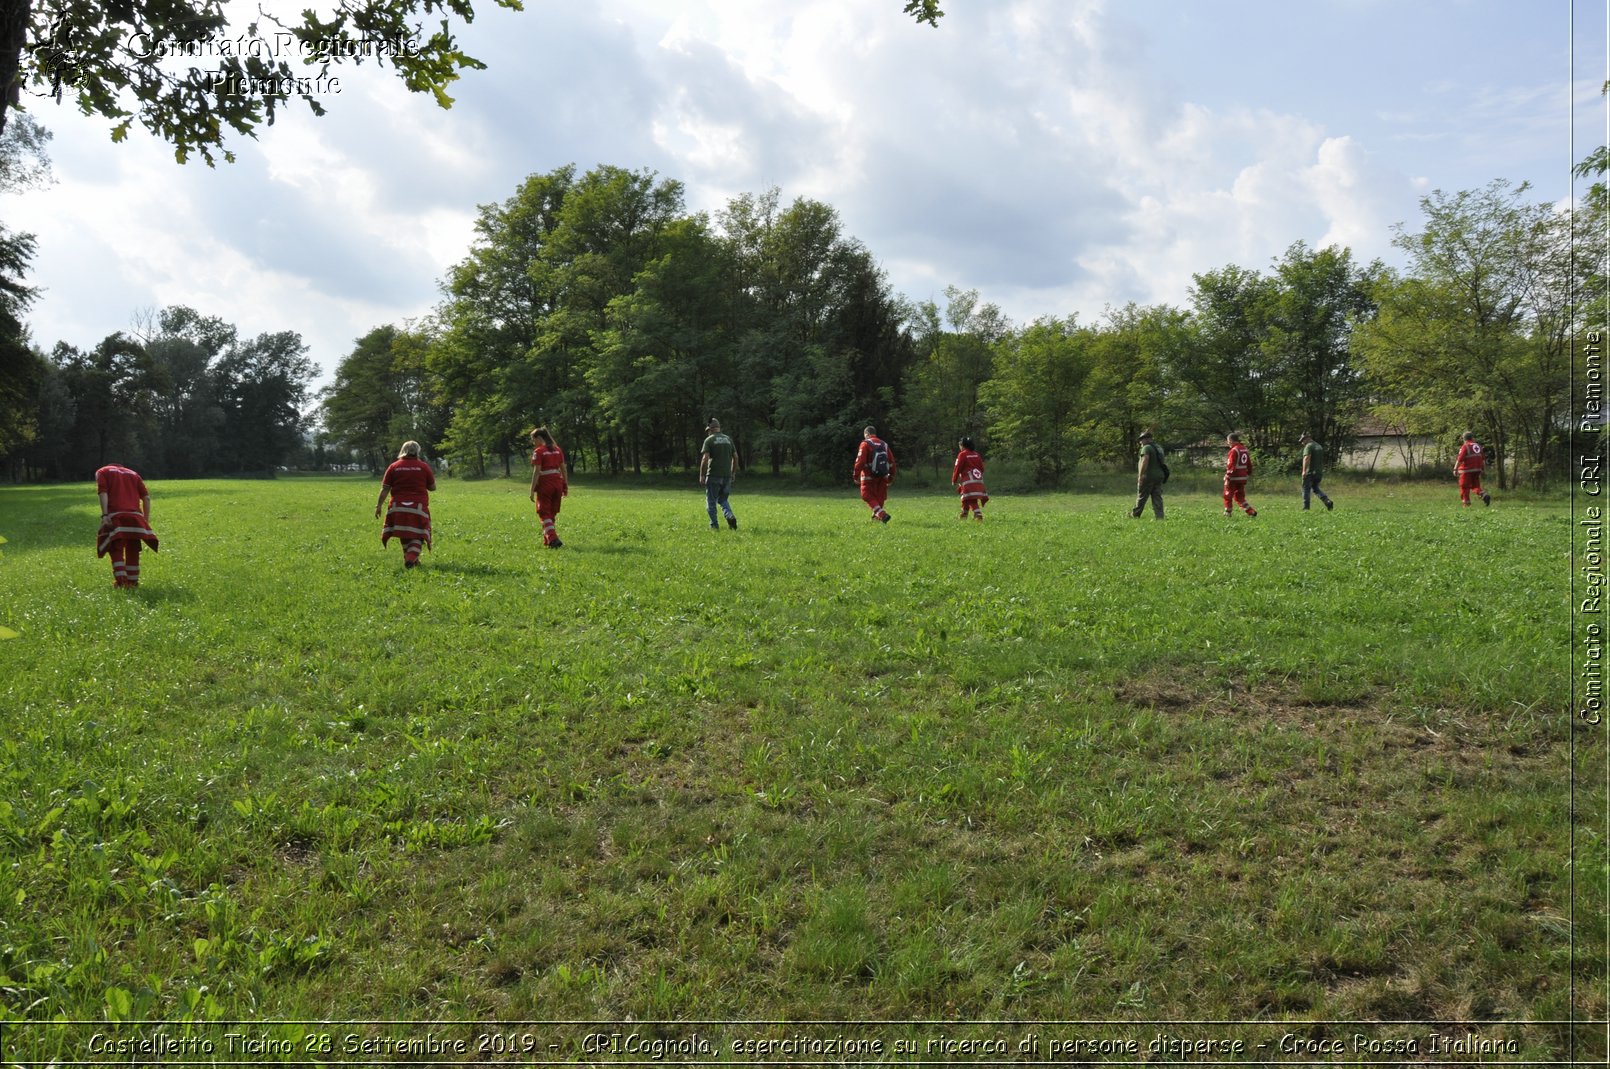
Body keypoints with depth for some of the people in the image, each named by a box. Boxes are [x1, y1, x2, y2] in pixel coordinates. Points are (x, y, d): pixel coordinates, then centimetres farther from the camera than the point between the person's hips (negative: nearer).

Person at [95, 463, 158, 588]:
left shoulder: (102, 472, 18)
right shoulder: (133, 473, 28)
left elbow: (103, 493, -2)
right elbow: (146, 497, 15)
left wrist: (104, 515, -11)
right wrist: (146, 520, 15)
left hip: (115, 515, -3)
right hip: (135, 516, 3)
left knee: (116, 550, 0)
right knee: (133, 550, 14)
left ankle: (121, 580, -16)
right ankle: (132, 581, 17)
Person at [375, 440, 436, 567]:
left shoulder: (394, 466, 3)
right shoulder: (423, 467, 0)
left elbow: (385, 489, 0)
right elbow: (432, 487, 7)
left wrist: (378, 505, 3)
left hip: (399, 507, 2)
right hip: (418, 507, -2)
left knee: (404, 535, 15)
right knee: (417, 535, 1)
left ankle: (410, 559, 22)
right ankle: (411, 559, -17)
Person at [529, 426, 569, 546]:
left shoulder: (538, 451, -10)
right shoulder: (557, 450, 9)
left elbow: (536, 472, -15)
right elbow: (563, 468, 10)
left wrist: (532, 490, -14)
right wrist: (565, 486, 14)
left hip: (544, 484, -6)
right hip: (557, 482, 6)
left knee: (544, 514, 0)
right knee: (552, 513, 16)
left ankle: (553, 539, -16)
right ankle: (547, 540, 22)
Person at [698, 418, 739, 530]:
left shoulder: (709, 440, -5)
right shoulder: (728, 439, 10)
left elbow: (705, 459, -13)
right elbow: (735, 457, 10)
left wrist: (701, 476, -8)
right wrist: (733, 472, 18)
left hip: (713, 476, -5)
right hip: (727, 475, 5)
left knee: (711, 502, 6)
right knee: (723, 499, 17)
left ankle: (714, 525, 6)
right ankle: (730, 516, -7)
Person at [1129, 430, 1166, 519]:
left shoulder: (1146, 448, -11)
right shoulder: (1159, 447, 17)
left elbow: (1145, 461, -24)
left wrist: (1140, 475, -23)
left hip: (1148, 476, -8)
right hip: (1159, 475, 8)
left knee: (1141, 497, 3)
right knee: (1157, 498, 5)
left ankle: (1135, 515, 13)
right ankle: (1159, 516, -2)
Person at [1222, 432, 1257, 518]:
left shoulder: (1234, 451, -15)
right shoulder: (1245, 450, 12)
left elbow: (1231, 465, -20)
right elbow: (1249, 464, 17)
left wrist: (1228, 476, -20)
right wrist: (1249, 473, 25)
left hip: (1234, 478, -8)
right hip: (1243, 477, 8)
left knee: (1228, 496, 4)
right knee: (1239, 497, 15)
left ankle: (1227, 514, 9)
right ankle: (1251, 511, 6)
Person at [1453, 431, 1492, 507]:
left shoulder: (1465, 446, -10)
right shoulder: (1478, 446, 11)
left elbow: (1460, 459, -17)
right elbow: (1483, 458, 15)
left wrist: (1455, 469, -16)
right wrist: (1483, 468, 23)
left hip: (1467, 470, -6)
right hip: (1477, 469, 6)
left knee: (1464, 487, 3)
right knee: (1475, 486, 14)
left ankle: (1466, 503, 4)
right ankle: (1485, 495, -9)